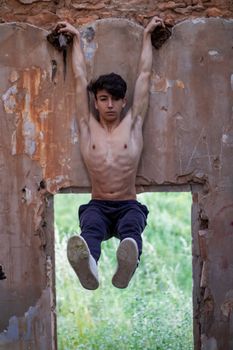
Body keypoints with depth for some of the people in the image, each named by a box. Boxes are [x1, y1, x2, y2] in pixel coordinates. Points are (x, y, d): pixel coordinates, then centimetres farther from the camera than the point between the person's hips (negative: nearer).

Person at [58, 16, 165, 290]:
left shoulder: (133, 124, 10)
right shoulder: (88, 127, 11)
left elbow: (144, 75, 17)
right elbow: (80, 78, 18)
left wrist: (146, 35, 25)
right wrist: (77, 39, 25)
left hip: (129, 206, 0)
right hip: (97, 206, 0)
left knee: (131, 227, -38)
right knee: (90, 227, -38)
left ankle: (126, 266, -73)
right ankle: (89, 266, -73)